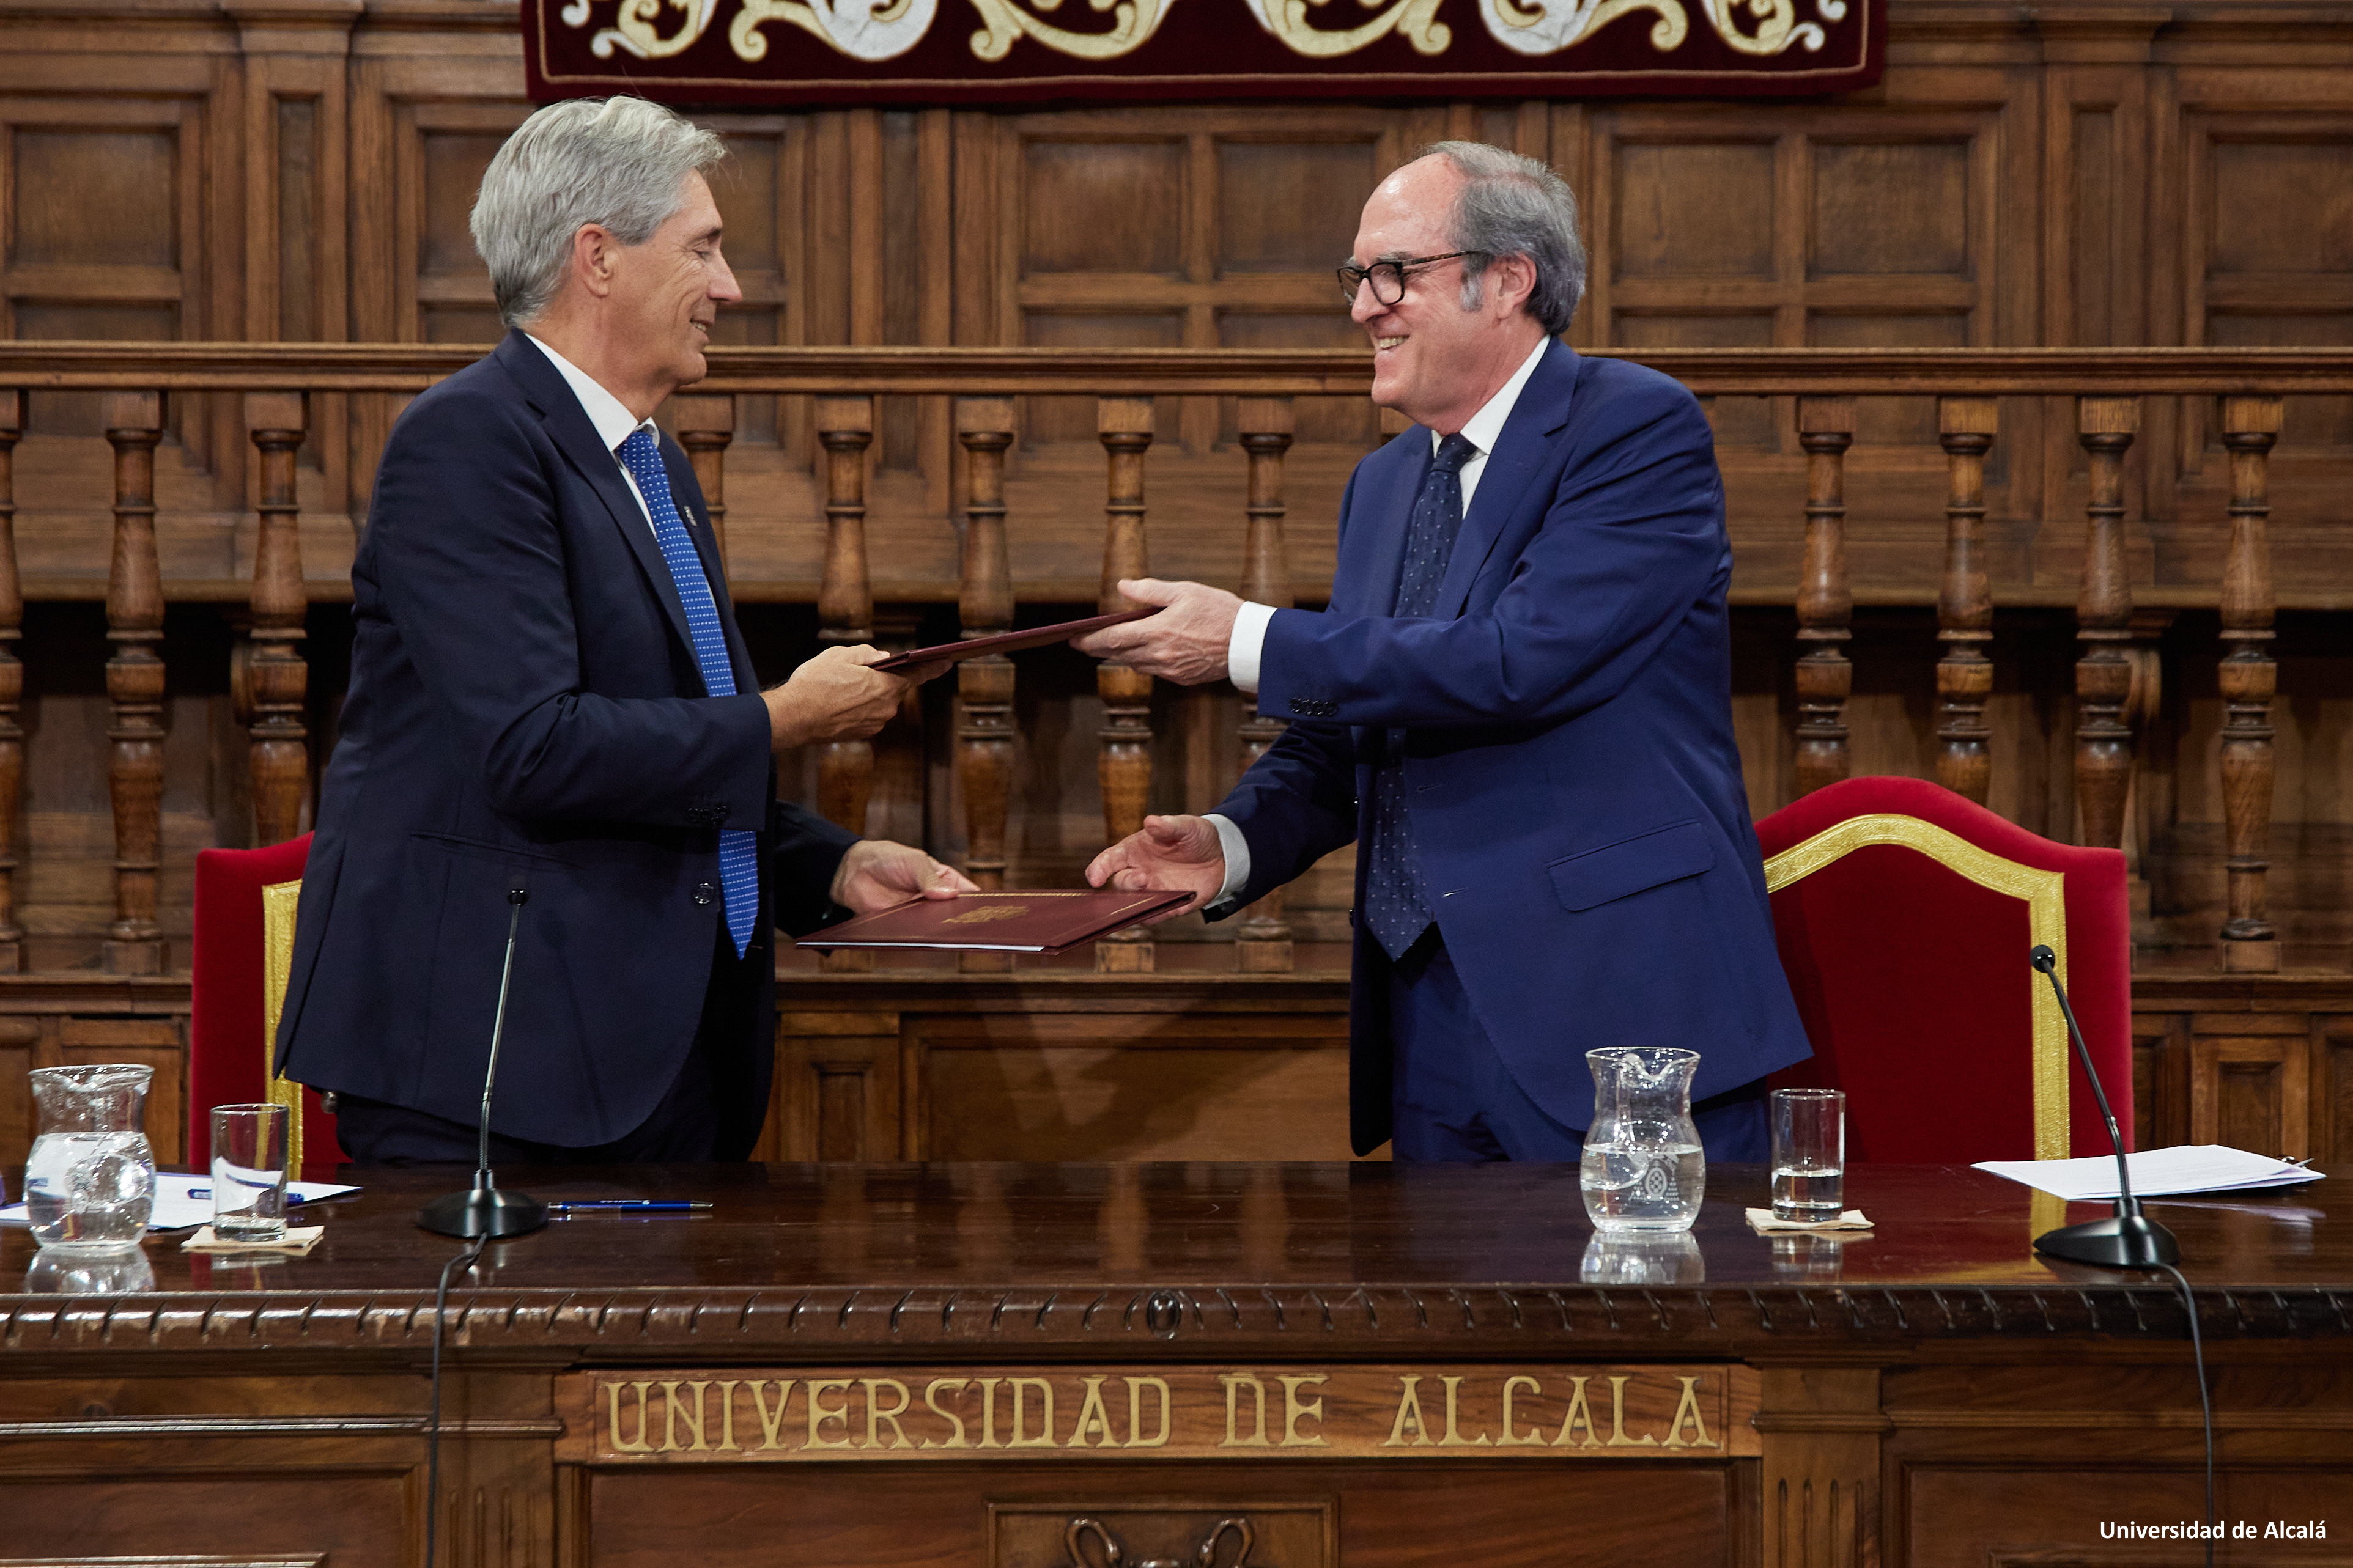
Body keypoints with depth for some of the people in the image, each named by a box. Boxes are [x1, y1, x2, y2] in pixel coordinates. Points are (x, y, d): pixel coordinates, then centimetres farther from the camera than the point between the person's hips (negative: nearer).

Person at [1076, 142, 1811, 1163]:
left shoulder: (1638, 428, -7)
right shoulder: (1381, 485, 19)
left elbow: (1521, 661, -19)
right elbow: (1341, 737, 21)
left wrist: (1251, 644, -14)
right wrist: (1234, 844, 0)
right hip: (1430, 1016, 7)